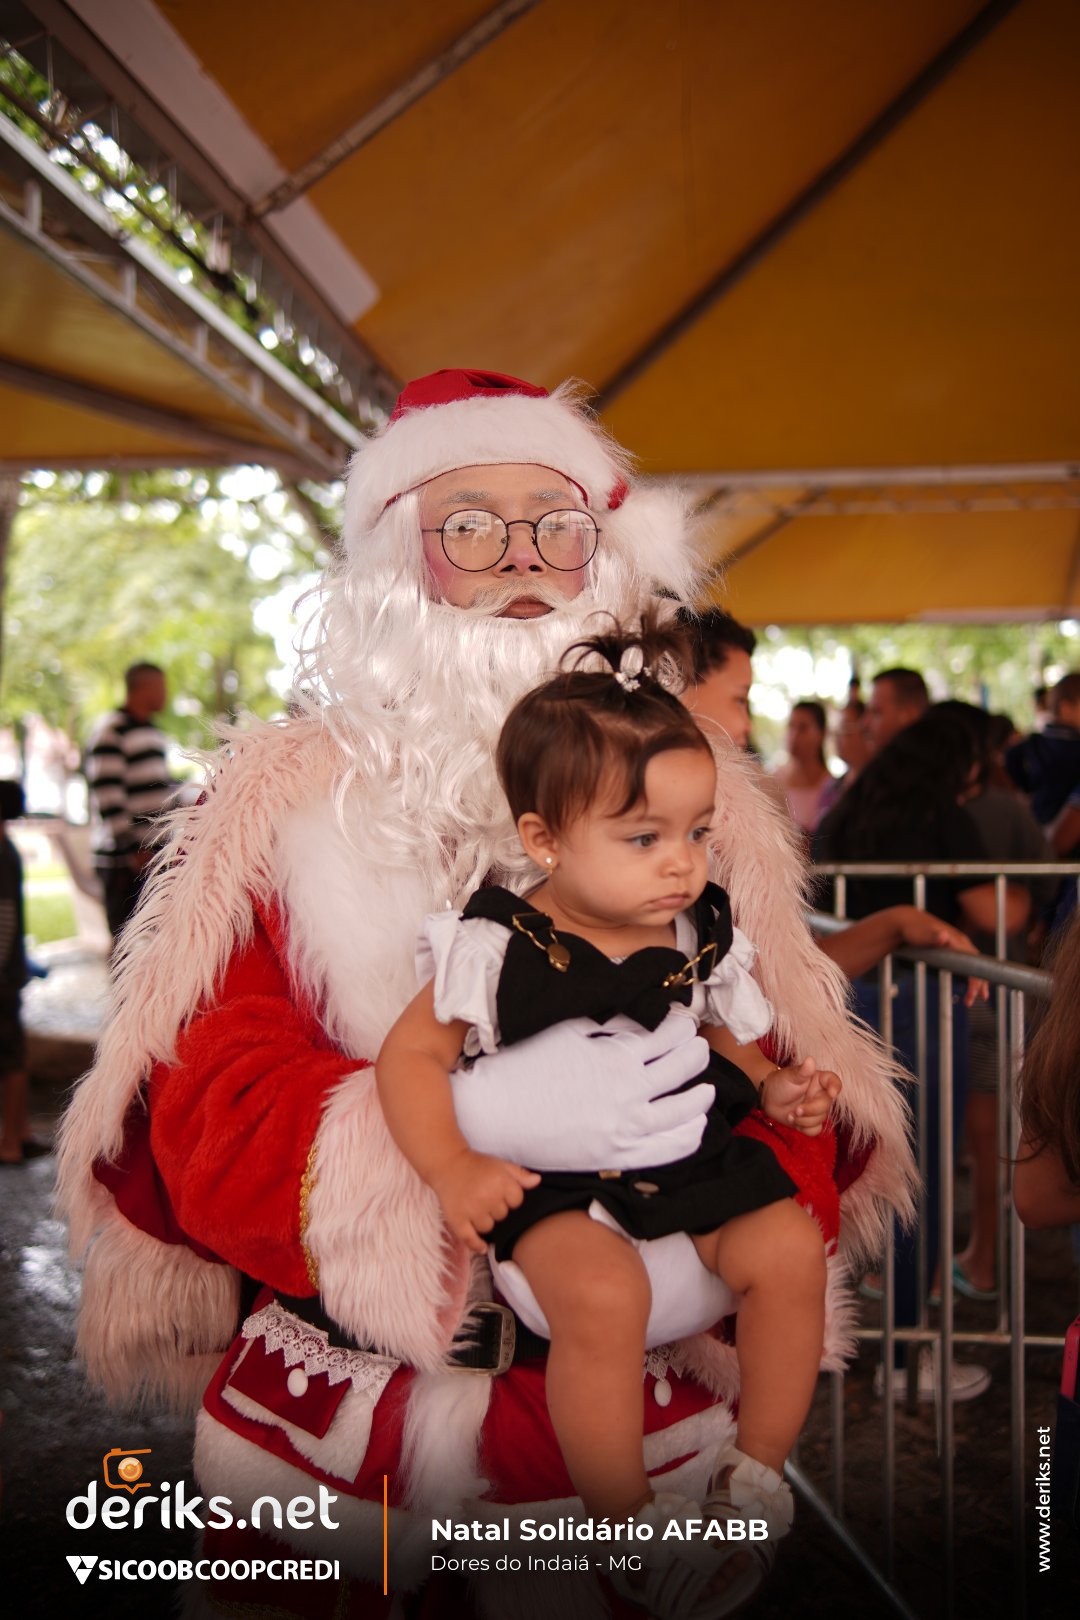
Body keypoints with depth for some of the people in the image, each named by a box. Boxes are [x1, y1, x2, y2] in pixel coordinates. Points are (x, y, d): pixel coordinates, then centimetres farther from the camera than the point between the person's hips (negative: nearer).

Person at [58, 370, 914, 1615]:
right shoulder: (283, 798, -4)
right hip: (327, 1422, -1)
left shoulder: (698, 800, 2)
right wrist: (477, 1114, -29)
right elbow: (200, 1115, -13)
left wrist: (704, 1254, -23)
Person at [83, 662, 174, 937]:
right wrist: (132, 848, -20)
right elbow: (106, 796, -18)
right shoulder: (110, 732, -11)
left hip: (156, 853, 9)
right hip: (124, 859, -9)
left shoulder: (153, 732, 18)